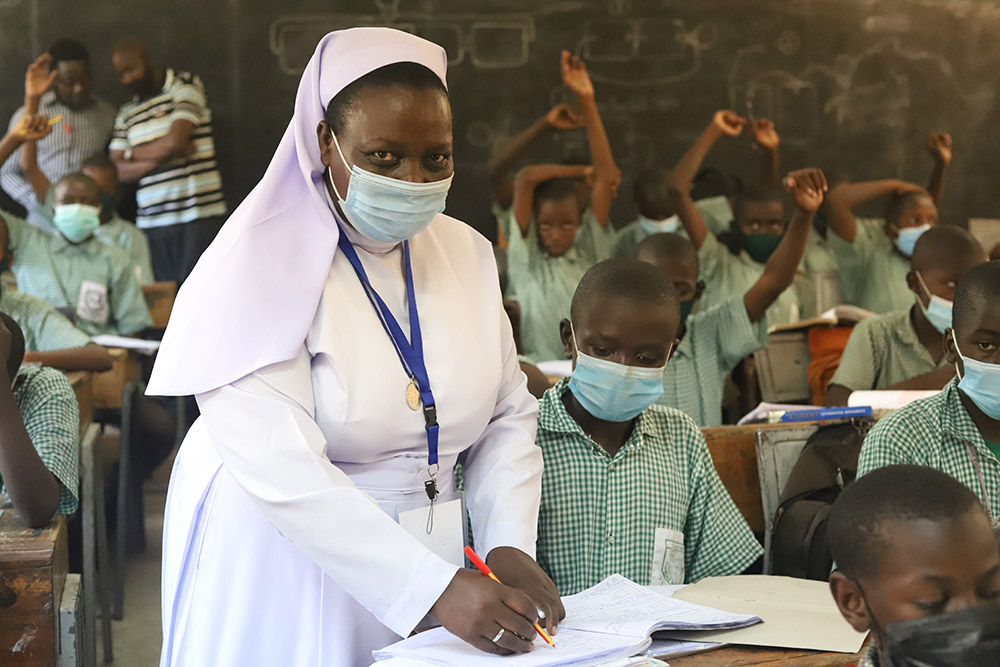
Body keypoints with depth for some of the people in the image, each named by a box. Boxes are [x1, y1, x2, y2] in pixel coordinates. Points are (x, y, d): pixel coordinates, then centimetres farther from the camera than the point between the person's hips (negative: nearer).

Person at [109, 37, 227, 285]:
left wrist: (132, 154, 6)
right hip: (151, 221, 5)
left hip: (197, 217, -4)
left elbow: (176, 141, -11)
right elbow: (118, 170, 8)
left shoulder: (184, 85, 2)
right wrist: (160, 158, -7)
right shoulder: (126, 112, 17)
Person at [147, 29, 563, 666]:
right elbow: (282, 468, -27)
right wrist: (436, 587, -34)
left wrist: (508, 544, -12)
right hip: (283, 561, -5)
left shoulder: (467, 252, 2)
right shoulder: (257, 271, -17)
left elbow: (508, 414, 5)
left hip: (426, 553, 6)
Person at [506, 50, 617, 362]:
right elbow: (526, 178, -9)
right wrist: (584, 171, 4)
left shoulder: (591, 249, 5)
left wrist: (587, 101, -8)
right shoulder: (525, 256, 0)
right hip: (539, 371, -2)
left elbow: (606, 175, -2)